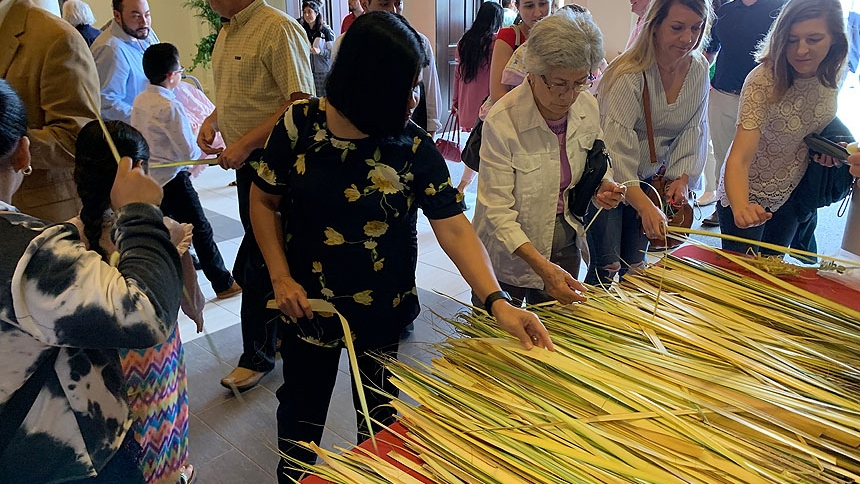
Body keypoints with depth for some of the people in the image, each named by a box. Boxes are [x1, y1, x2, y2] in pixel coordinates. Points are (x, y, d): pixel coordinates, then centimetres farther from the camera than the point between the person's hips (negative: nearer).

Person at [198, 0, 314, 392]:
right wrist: (213, 119, 6)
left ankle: (257, 354, 16)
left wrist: (245, 143, -22)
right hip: (246, 161, 9)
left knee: (255, 264, -1)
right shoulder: (227, 32, 13)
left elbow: (301, 103, -22)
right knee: (264, 255, 19)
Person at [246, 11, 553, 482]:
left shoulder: (415, 148, -13)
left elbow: (454, 228, -19)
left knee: (380, 416, 22)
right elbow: (264, 201, -2)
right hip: (307, 304, 0)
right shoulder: (300, 125, -14)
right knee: (300, 415, 20)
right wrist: (280, 277, -11)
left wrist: (497, 301, -31)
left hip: (384, 312, 1)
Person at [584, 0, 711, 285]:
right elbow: (616, 150, -33)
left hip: (650, 177, 6)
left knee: (634, 264, 11)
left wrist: (683, 176, -12)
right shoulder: (628, 75, -26)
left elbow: (694, 129, 4)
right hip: (606, 176, -6)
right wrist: (645, 206, -43)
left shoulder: (699, 69, -4)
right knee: (608, 266, -8)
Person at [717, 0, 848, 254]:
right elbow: (739, 158, -40)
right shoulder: (763, 81, -31)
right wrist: (741, 207, -59)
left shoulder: (830, 75, -13)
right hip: (747, 195, -6)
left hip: (791, 193, 6)